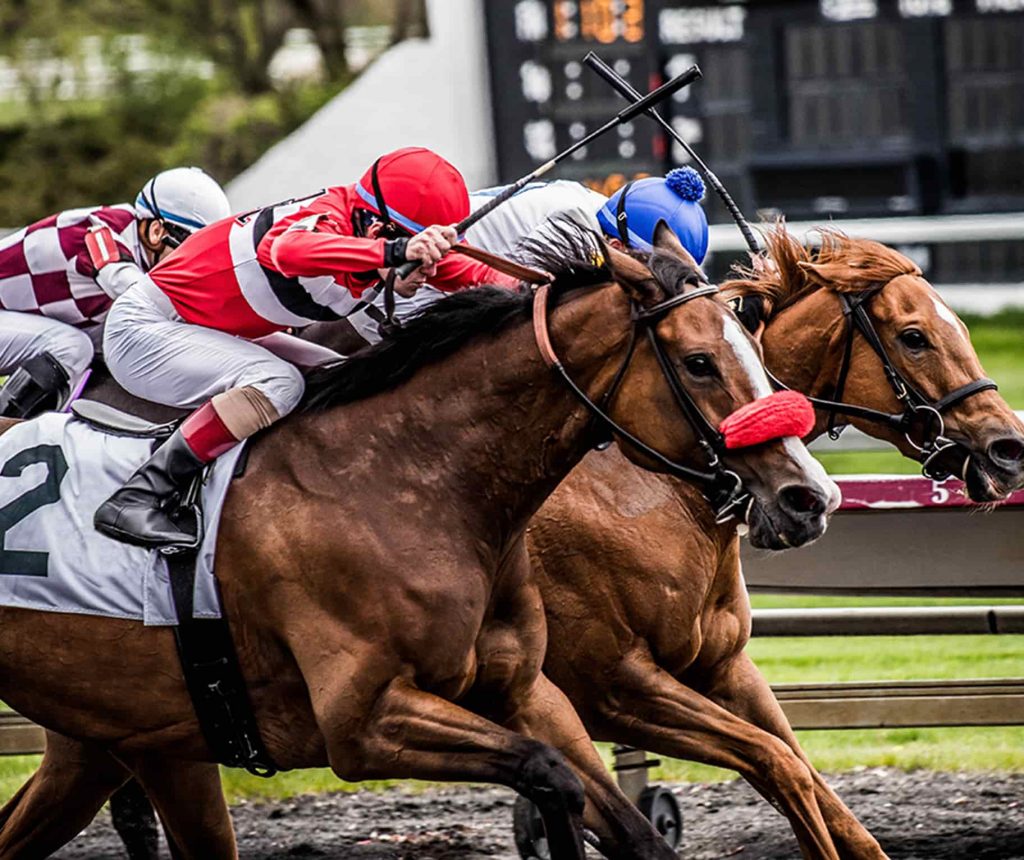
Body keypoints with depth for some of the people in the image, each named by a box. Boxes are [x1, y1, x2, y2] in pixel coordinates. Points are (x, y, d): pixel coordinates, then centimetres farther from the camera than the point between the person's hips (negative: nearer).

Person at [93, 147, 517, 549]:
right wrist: (393, 251, -66)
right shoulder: (327, 220, -31)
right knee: (278, 383, -31)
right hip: (141, 330, -10)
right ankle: (137, 499, -29)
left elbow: (470, 272, 3)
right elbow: (281, 249, -55)